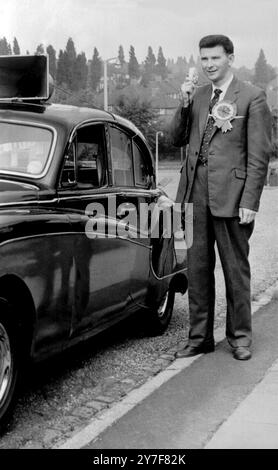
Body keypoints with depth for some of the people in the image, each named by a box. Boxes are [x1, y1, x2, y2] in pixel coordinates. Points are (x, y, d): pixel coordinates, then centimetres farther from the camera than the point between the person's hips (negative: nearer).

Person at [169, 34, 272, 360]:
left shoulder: (252, 97, -3)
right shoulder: (196, 95, 14)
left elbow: (259, 155, -6)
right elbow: (177, 139, 12)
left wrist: (249, 201, -12)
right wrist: (184, 105, -2)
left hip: (230, 195, -5)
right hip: (195, 193, 5)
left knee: (235, 269, 6)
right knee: (197, 269, 10)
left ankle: (239, 337, 21)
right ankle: (200, 337, 22)